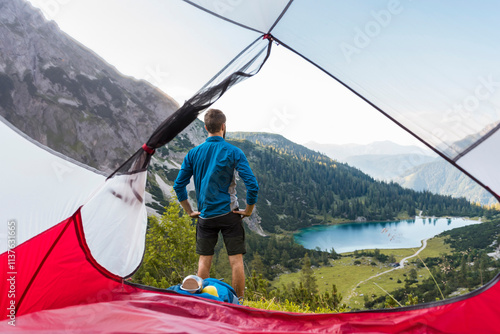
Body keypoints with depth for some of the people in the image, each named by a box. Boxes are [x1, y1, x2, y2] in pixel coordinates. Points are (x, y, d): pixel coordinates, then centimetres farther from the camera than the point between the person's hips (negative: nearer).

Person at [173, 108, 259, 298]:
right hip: (229, 214, -3)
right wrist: (248, 210, -1)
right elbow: (252, 185, -14)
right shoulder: (234, 152, -7)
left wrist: (190, 211, 11)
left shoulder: (194, 153, 2)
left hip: (205, 216, 3)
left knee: (204, 261, 12)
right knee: (236, 260, 5)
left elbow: (178, 185, 3)